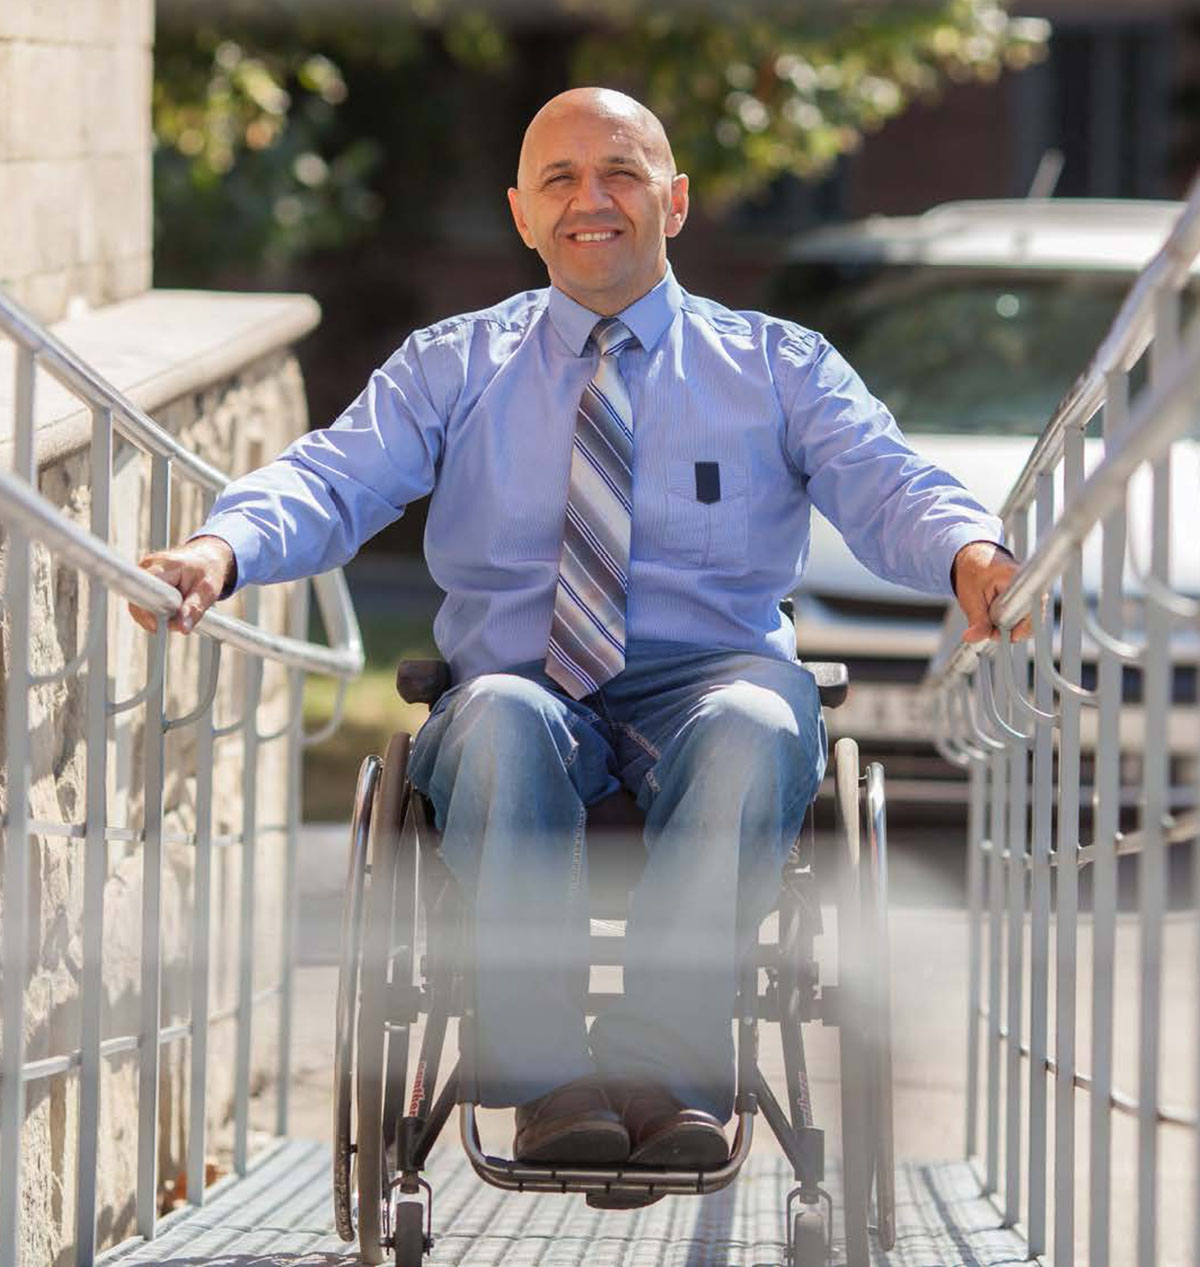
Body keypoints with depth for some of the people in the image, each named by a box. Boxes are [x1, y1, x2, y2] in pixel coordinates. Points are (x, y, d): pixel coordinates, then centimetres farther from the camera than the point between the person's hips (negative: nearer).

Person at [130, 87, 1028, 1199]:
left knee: (754, 729, -36)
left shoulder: (779, 367, 14)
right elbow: (333, 480, 0)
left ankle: (661, 1065, -39)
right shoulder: (451, 367, 15)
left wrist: (970, 553, -27)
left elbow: (885, 486, -2)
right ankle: (544, 1077, -38)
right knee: (502, 721, -36)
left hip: (711, 678, 0)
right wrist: (222, 547, -24)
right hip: (523, 682, 0)